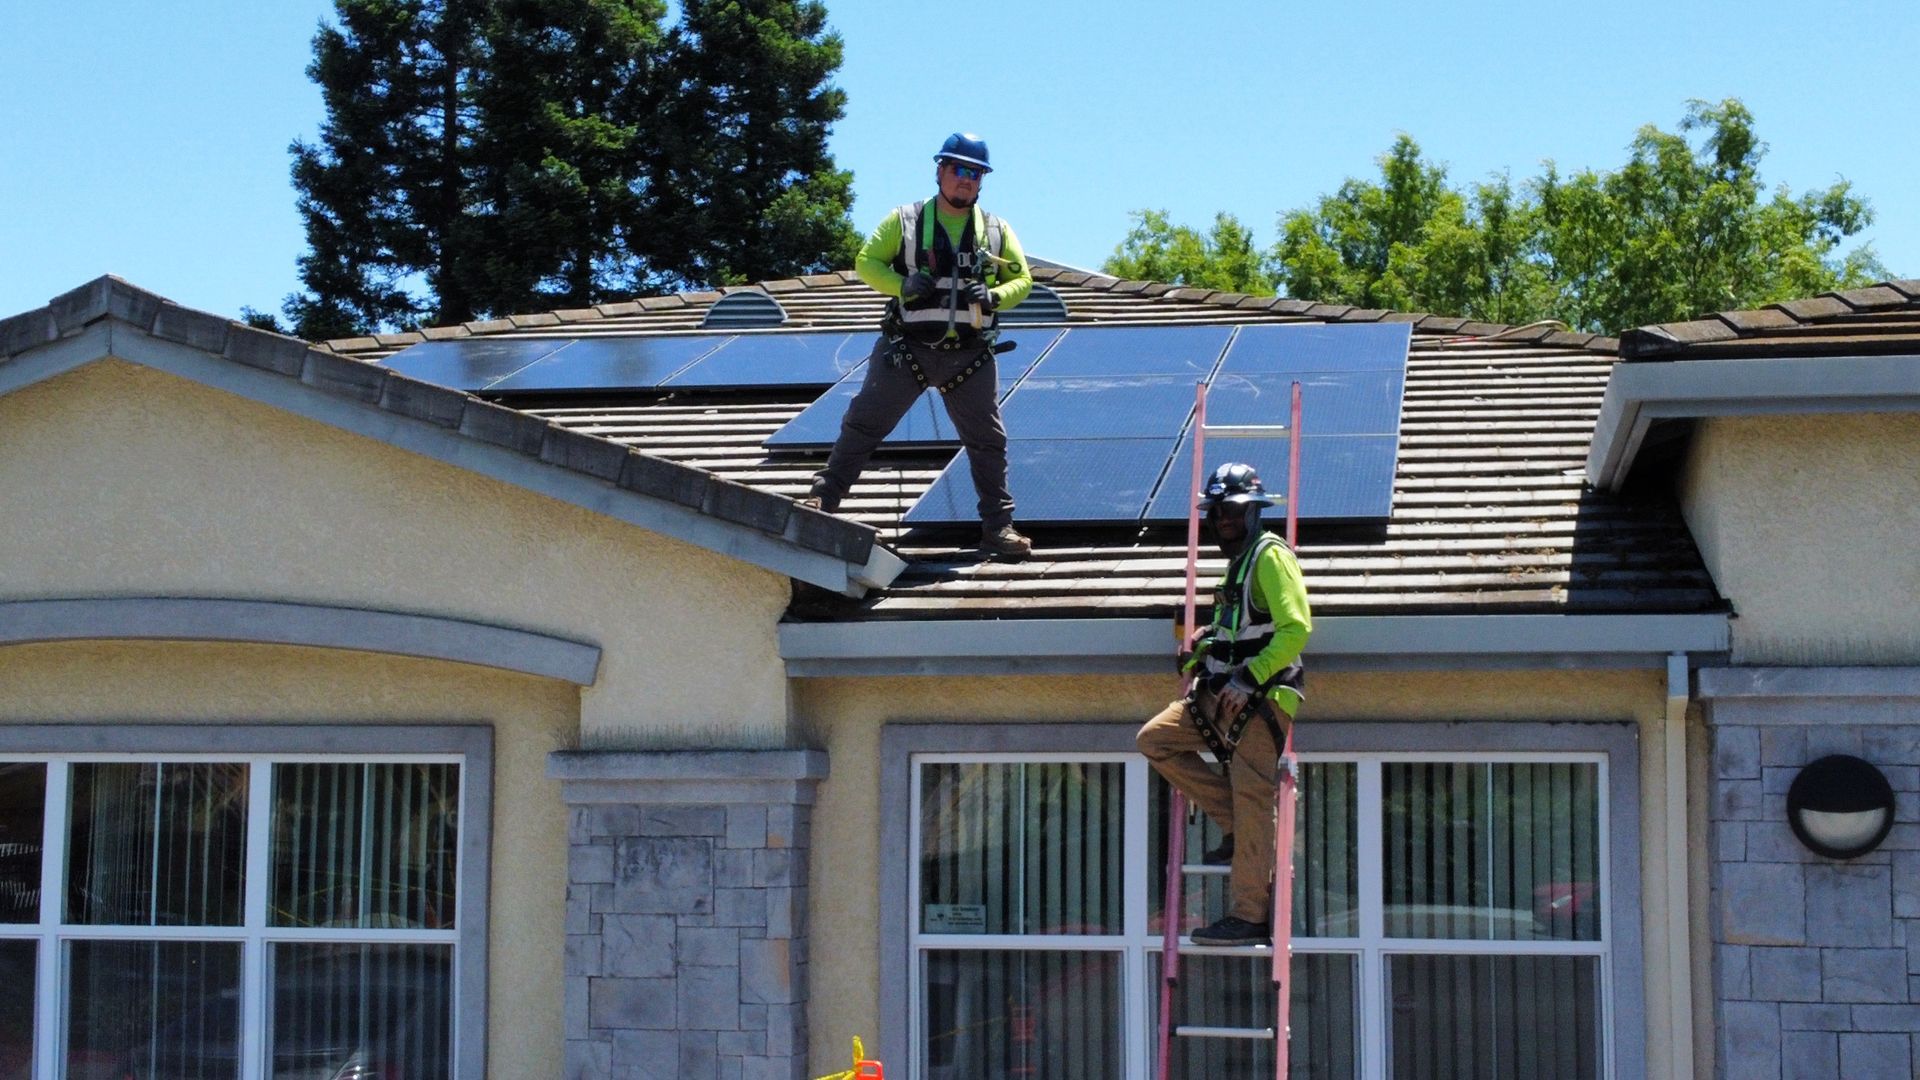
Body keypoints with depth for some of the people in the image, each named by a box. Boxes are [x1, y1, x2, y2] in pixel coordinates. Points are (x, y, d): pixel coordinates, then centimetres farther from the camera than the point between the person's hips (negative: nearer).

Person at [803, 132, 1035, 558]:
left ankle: (998, 525, 11)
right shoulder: (904, 221, 3)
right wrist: (902, 285, -16)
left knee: (988, 440, 3)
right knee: (863, 424, -2)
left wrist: (994, 296, -10)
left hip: (970, 357, 2)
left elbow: (1022, 279, 11)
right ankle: (823, 499, 6)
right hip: (907, 349, -2)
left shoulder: (997, 231, 9)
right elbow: (866, 262, 3)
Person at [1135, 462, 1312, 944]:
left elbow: (1296, 628, -20)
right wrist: (1205, 643, 14)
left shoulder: (1271, 556, -10)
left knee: (1251, 799, -11)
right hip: (1224, 692, 10)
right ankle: (1235, 828, 6)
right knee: (1154, 740, 2)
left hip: (1263, 697, -10)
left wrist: (1250, 678, -23)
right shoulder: (1239, 561, 19)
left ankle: (1249, 916, -8)